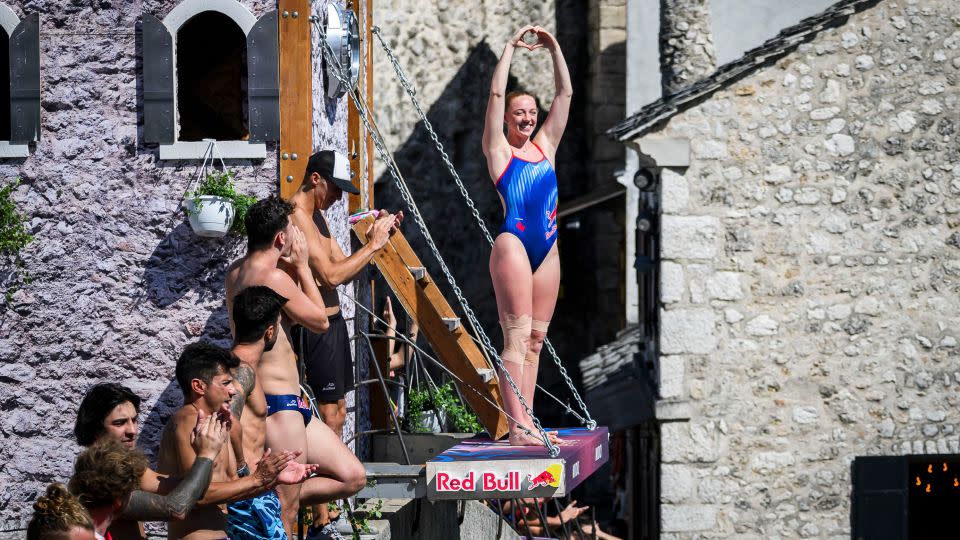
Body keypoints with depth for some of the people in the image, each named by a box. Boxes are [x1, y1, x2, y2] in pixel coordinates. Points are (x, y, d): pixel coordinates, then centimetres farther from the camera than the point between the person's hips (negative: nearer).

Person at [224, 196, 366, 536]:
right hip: (278, 405, -10)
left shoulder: (236, 272, 11)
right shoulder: (274, 278, -18)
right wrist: (302, 265, 3)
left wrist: (293, 267, 11)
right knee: (285, 514, -5)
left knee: (352, 477, 13)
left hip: (290, 405, 10)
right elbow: (320, 321, -4)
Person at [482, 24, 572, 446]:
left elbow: (565, 93, 18)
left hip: (547, 249, 6)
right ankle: (517, 427, -16)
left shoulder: (545, 145, 17)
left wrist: (554, 48, 12)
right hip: (513, 242, -6)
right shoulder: (499, 150, 4)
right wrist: (511, 47, -1)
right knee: (516, 336, -11)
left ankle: (527, 423, 7)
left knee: (535, 338, 6)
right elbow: (496, 94, -3)